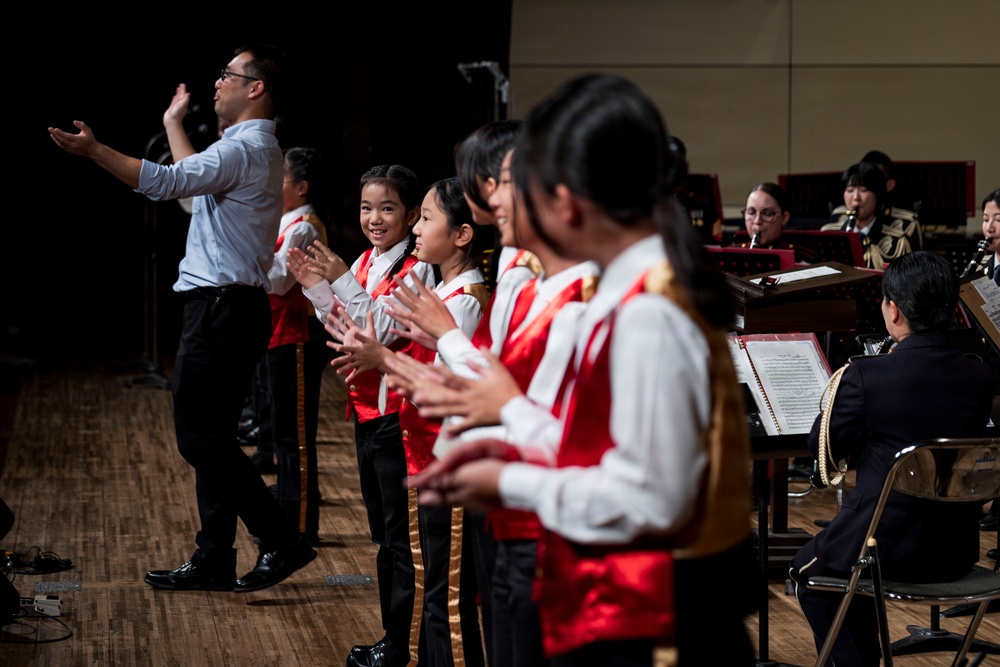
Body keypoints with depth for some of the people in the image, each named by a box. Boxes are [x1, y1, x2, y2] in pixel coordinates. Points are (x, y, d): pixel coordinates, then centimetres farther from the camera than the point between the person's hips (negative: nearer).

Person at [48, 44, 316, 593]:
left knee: (201, 437, -9)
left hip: (221, 308, -10)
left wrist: (94, 150, -27)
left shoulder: (245, 148, -14)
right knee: (209, 438, 11)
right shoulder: (255, 148, 19)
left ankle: (281, 541, -6)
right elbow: (192, 179, 37)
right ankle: (213, 562, 14)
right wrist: (174, 125, 46)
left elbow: (168, 182, -26)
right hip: (226, 306, 10)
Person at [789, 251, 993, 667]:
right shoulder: (979, 378, -3)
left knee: (808, 570, 27)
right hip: (956, 553, 5)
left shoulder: (866, 375, -17)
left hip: (889, 551, -5)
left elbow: (823, 446, -4)